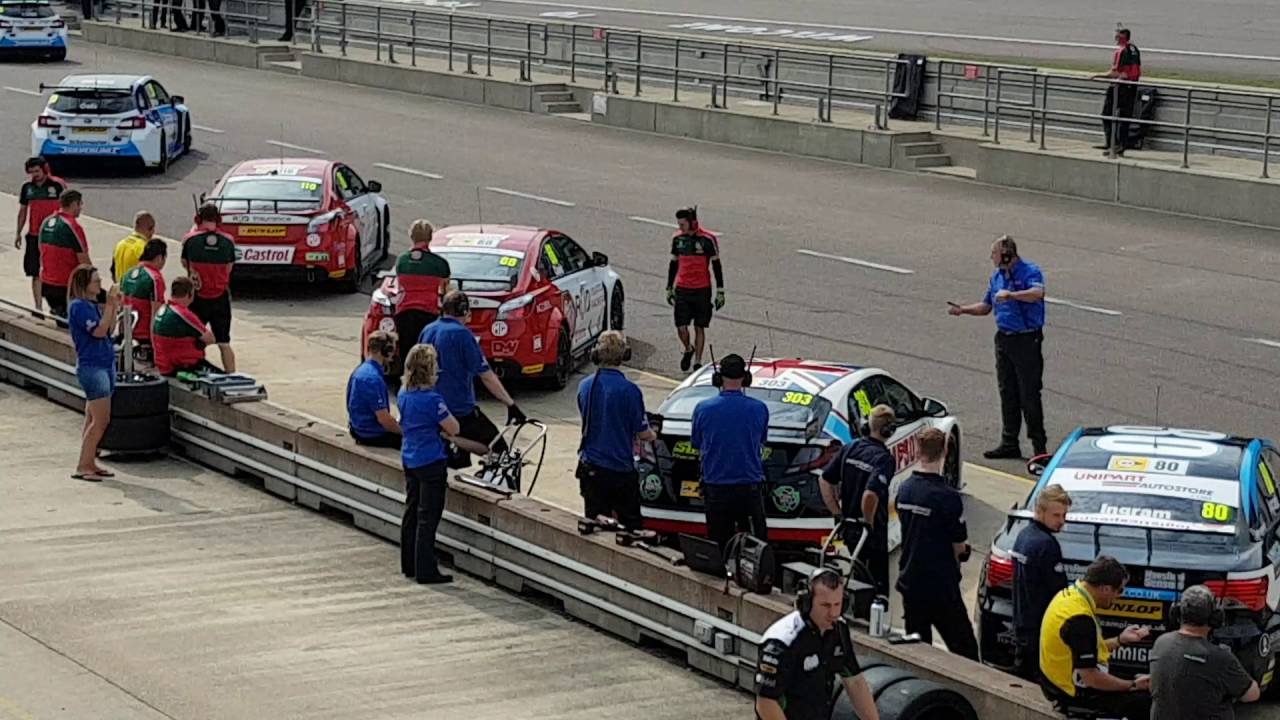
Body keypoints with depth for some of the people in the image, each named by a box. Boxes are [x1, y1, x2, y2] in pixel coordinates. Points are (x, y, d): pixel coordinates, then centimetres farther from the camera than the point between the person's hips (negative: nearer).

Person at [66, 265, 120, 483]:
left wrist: (114, 306, 5)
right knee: (100, 420, -11)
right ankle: (82, 467, -9)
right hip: (91, 366, -9)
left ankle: (89, 463, 17)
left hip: (105, 364, 9)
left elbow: (108, 329, 12)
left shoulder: (93, 305, 12)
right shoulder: (78, 306, -14)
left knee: (93, 420, 12)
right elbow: (99, 331, -20)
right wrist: (110, 305, -16)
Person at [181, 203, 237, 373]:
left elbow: (185, 263, 7)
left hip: (197, 297, -1)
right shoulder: (228, 241, -5)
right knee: (224, 343, 6)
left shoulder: (190, 239, -9)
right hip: (221, 297, 1)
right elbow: (229, 268, 5)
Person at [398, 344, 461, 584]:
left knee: (411, 513, 16)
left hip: (409, 460, 8)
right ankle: (426, 571, -2)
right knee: (428, 517, -4)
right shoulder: (431, 399, -20)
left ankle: (409, 565, 24)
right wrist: (443, 419, 4)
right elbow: (453, 429, -14)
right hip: (431, 462, -8)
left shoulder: (403, 396, 5)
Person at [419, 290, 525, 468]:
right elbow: (487, 376, -14)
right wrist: (511, 405, -11)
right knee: (497, 448, 1)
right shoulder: (462, 334, -13)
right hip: (459, 410, -7)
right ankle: (456, 443, -13)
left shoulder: (427, 331, 6)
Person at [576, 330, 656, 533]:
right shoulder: (629, 390, -16)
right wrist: (653, 436, 15)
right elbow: (642, 433, -9)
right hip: (620, 468, -5)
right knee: (631, 525, 5)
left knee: (593, 524, 11)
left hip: (589, 468, 5)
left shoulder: (585, 386, 0)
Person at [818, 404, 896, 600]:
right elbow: (870, 495, -32)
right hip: (875, 534, -7)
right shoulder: (885, 459, -20)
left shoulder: (849, 449, 0)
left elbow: (825, 481, 3)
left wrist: (837, 514, 8)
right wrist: (868, 524, -16)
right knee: (879, 584, 4)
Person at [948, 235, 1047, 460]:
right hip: (1004, 338, 8)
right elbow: (986, 307, 21)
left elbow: (1037, 293, -32)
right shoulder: (996, 276, 12)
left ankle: (1039, 445, 3)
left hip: (1026, 340, -8)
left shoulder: (1030, 272, -12)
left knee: (1029, 395, -5)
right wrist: (963, 310, 7)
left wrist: (1010, 294, -42)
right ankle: (1009, 443, 19)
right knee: (1007, 393, 11)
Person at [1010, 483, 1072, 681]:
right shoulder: (1046, 544, -20)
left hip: (1022, 625, 10)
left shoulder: (1023, 535, 10)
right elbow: (1059, 589, -19)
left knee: (1024, 677, 17)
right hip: (1042, 626, -10)